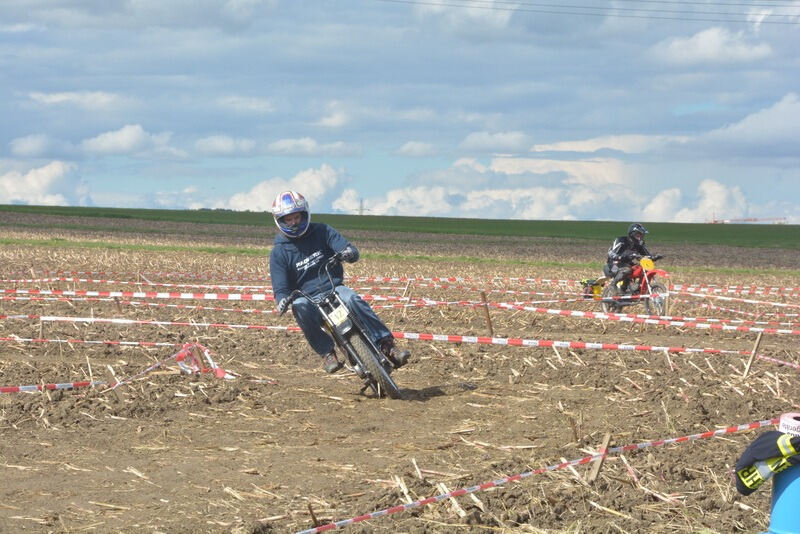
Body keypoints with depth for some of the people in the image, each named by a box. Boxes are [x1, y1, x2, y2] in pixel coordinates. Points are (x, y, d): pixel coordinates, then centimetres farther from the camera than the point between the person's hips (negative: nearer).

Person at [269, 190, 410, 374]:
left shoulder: (321, 231, 7)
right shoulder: (278, 252, 5)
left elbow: (349, 249, -2)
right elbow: (280, 288, 0)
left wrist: (349, 253, -29)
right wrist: (282, 300, -25)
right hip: (308, 297, -1)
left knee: (352, 299, -34)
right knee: (300, 307, -38)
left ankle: (387, 345, -36)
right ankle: (327, 352, -27)